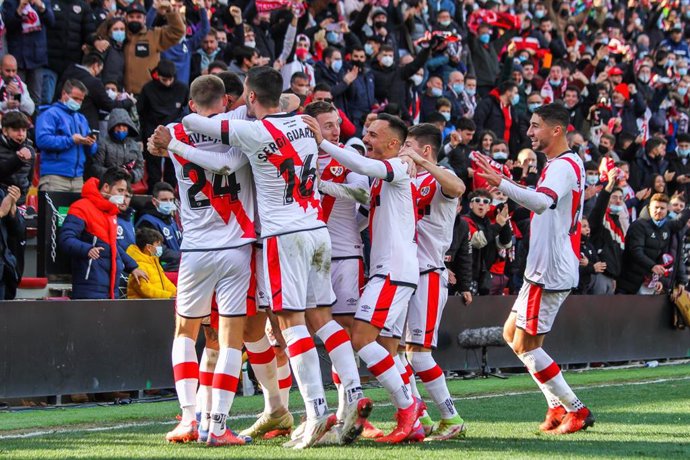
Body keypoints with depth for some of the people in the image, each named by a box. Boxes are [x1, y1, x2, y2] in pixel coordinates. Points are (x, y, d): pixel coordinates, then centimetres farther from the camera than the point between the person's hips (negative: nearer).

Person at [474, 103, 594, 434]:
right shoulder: (559, 164, 17)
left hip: (551, 271, -11)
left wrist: (501, 183, -44)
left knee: (524, 344, -7)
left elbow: (543, 202, -37)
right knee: (512, 334, 15)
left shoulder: (564, 165, -17)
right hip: (543, 268, 11)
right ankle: (558, 406, 16)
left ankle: (576, 411, -2)